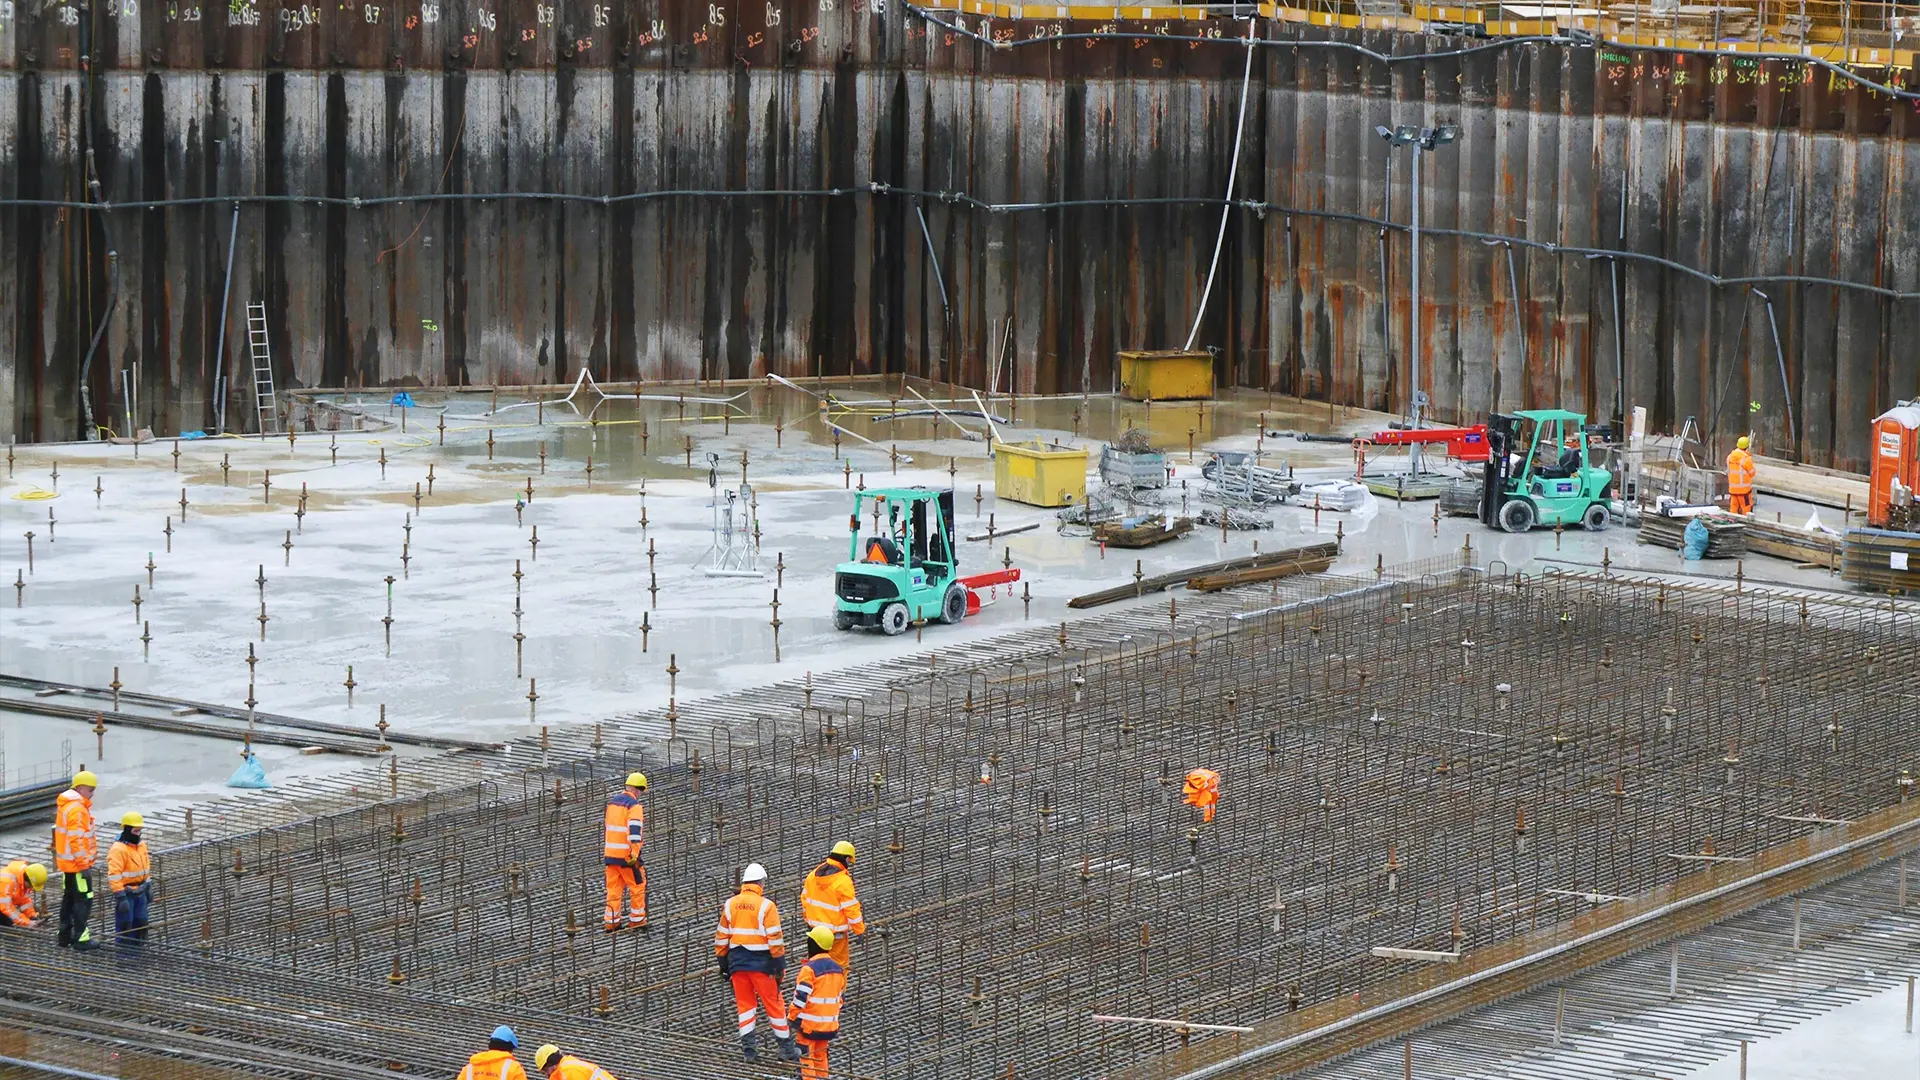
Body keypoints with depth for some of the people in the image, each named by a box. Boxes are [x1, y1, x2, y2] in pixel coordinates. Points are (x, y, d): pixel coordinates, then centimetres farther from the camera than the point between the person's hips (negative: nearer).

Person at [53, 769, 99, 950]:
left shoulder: (65, 805, 13)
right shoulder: (77, 809, -20)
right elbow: (76, 839, -24)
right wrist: (83, 864, -20)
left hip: (66, 862, 10)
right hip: (77, 863, -10)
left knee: (69, 898, 17)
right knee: (84, 899, -5)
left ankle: (65, 935, 23)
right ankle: (81, 938, -3)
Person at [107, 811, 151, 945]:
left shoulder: (141, 845, 10)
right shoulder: (118, 850, -18)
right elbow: (114, 876, -22)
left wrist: (148, 887, 21)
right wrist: (120, 897, -25)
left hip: (140, 892, 8)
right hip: (126, 893, -8)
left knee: (141, 923, 14)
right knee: (125, 926, -3)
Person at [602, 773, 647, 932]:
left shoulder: (612, 801, 10)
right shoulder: (634, 806, -14)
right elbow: (634, 830, -24)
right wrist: (634, 854, -27)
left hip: (611, 853, 7)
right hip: (627, 854, -7)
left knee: (613, 888, 10)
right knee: (637, 886, 7)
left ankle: (611, 921, 10)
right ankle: (637, 919, 11)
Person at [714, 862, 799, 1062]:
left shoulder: (730, 905, 3)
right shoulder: (766, 906, -11)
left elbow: (721, 937, 8)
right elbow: (775, 939, -13)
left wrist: (723, 963, 16)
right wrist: (780, 965, -7)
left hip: (737, 963, 4)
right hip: (761, 963, -4)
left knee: (744, 1005, 12)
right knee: (773, 1004, 5)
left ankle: (748, 1049, 9)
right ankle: (786, 1048, 11)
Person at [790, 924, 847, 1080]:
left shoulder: (810, 968, -18)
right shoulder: (838, 968, 6)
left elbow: (801, 997, -20)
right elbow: (841, 995, 15)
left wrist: (793, 1017, -9)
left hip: (809, 1023, -7)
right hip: (830, 1024, 7)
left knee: (806, 1057, 1)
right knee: (820, 1055, 19)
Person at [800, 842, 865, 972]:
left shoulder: (813, 875, 2)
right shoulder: (843, 882, -20)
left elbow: (805, 898, 13)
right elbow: (851, 909, -17)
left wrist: (808, 918, 27)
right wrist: (860, 928, -5)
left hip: (815, 929, 7)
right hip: (836, 935, -7)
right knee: (838, 966, 4)